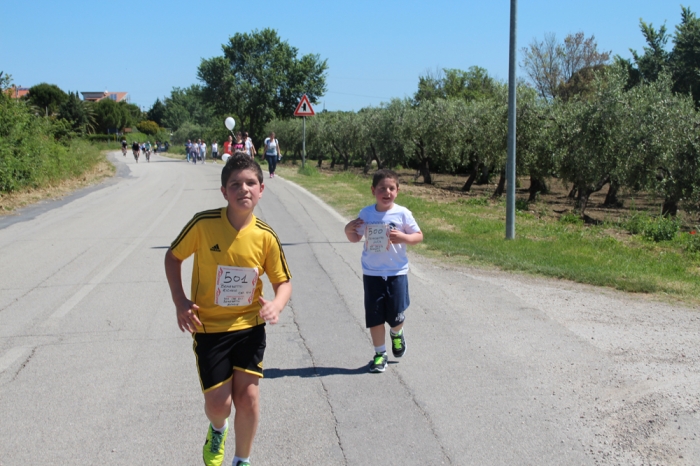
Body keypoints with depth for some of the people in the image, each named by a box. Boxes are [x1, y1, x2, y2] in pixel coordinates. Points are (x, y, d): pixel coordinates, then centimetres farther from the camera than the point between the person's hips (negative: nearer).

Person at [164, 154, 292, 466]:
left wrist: (276, 305, -21)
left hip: (249, 326, 1)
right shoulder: (204, 224, -16)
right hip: (209, 327, -1)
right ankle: (217, 430, 40)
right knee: (218, 403, 1)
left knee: (248, 398, -1)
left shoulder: (266, 236, -11)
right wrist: (180, 301, -11)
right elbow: (173, 257, 0)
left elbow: (283, 281, 1)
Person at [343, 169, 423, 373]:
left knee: (395, 315, 4)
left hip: (396, 272, -2)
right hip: (371, 273, 2)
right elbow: (355, 238, 10)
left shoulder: (402, 213, -8)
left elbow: (419, 236, -2)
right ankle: (380, 353, 20)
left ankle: (397, 334, 39)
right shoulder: (366, 213, -2)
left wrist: (402, 237, -21)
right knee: (374, 316, 6)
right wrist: (348, 230, -12)